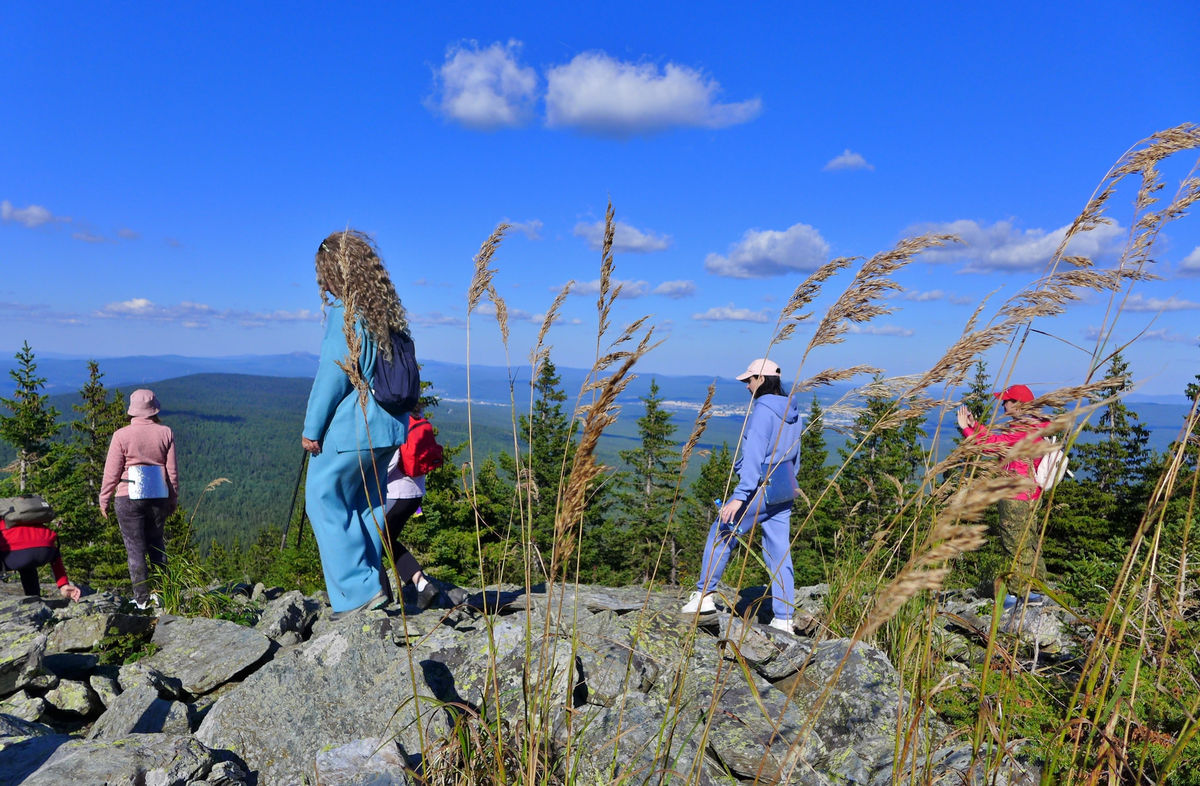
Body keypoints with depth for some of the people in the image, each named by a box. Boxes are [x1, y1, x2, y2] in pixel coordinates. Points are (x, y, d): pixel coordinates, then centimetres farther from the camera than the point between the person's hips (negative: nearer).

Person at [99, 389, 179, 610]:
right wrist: (173, 498, 12)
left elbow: (112, 471, -4)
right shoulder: (166, 433, 0)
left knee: (135, 548, 3)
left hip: (129, 497, -3)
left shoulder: (122, 435, -6)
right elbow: (172, 470, 2)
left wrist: (104, 499, 7)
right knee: (157, 545, 15)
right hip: (159, 496, 3)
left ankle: (142, 598, 6)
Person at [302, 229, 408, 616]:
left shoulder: (345, 312, -13)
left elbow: (333, 374, -15)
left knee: (323, 500, 4)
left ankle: (359, 588, 1)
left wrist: (311, 428, -8)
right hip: (386, 427, 8)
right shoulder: (386, 311, 11)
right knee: (367, 503, 15)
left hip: (349, 429, -8)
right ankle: (372, 582, 20)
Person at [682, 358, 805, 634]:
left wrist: (739, 496, -27)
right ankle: (783, 619, 9)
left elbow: (753, 456, -23)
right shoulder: (793, 413, 13)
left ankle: (704, 594, 15)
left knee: (721, 534, 8)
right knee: (780, 553, 8)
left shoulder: (763, 410, -14)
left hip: (759, 489, -8)